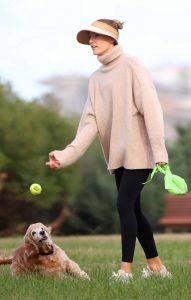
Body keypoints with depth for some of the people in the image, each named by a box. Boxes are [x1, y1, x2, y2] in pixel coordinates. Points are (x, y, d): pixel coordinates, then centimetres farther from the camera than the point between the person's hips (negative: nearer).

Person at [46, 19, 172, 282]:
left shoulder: (131, 66, -8)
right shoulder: (96, 78, 12)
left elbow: (151, 109, -14)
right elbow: (91, 122, 4)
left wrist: (159, 151, -20)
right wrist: (67, 154, -9)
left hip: (138, 150, -7)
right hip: (118, 153, 7)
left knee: (125, 204, -13)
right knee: (132, 210, 9)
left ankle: (126, 268, -9)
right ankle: (155, 265, 19)